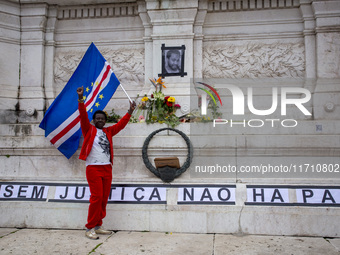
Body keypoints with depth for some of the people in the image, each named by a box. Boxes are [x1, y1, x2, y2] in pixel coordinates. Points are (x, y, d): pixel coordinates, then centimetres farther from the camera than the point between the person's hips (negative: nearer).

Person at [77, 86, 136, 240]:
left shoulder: (108, 132, 16)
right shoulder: (89, 130, 5)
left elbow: (121, 124, 17)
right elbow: (83, 116, -6)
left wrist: (130, 111, 12)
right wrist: (81, 98, -17)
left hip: (107, 168, 5)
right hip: (93, 168, -5)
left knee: (104, 198, 6)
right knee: (96, 197, -11)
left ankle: (98, 226, 17)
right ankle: (90, 228, -1)